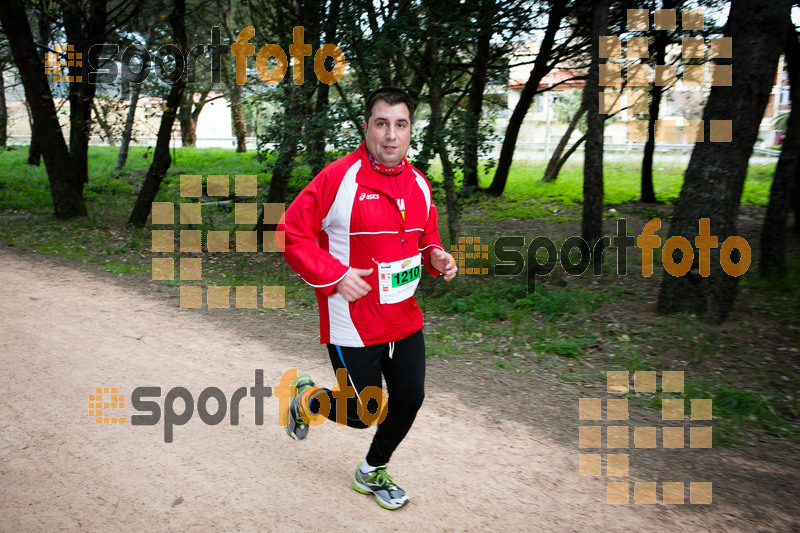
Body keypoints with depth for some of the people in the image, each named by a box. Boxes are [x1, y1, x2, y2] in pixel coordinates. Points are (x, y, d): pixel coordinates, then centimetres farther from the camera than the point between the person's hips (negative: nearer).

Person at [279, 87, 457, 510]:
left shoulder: (418, 184, 5)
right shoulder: (338, 177, -16)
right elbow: (291, 234, -13)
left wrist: (436, 257, -2)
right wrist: (334, 275, -21)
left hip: (405, 319, 7)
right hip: (353, 324, -6)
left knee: (410, 399, 12)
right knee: (364, 413, 4)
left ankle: (372, 473, 40)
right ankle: (307, 399, 38)